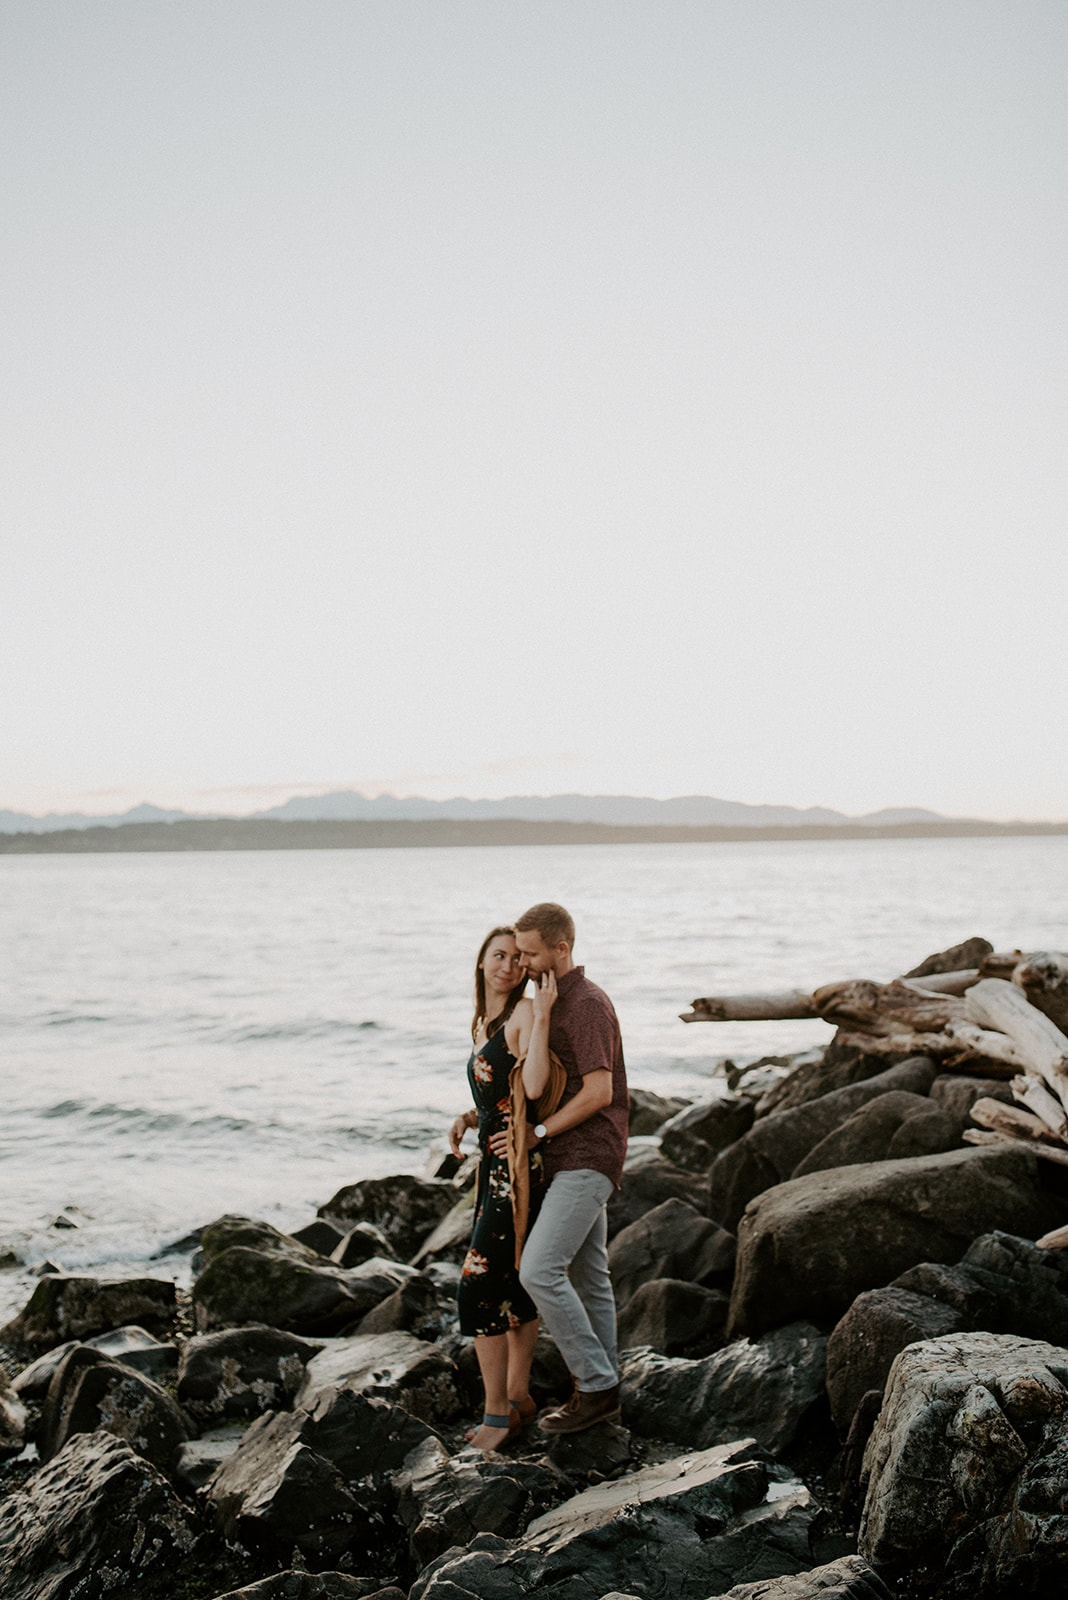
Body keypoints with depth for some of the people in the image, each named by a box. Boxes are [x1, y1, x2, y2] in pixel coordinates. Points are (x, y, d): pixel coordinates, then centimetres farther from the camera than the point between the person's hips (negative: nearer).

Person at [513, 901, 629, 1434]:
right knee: (588, 1278, 13)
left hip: (587, 1159, -10)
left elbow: (598, 1092, -20)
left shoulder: (587, 1004, -15)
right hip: (570, 1160, 10)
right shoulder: (555, 1001, 16)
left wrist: (539, 1132, -14)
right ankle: (600, 1391, 20)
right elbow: (534, 1086, 16)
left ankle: (596, 1384, -7)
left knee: (539, 1271, -16)